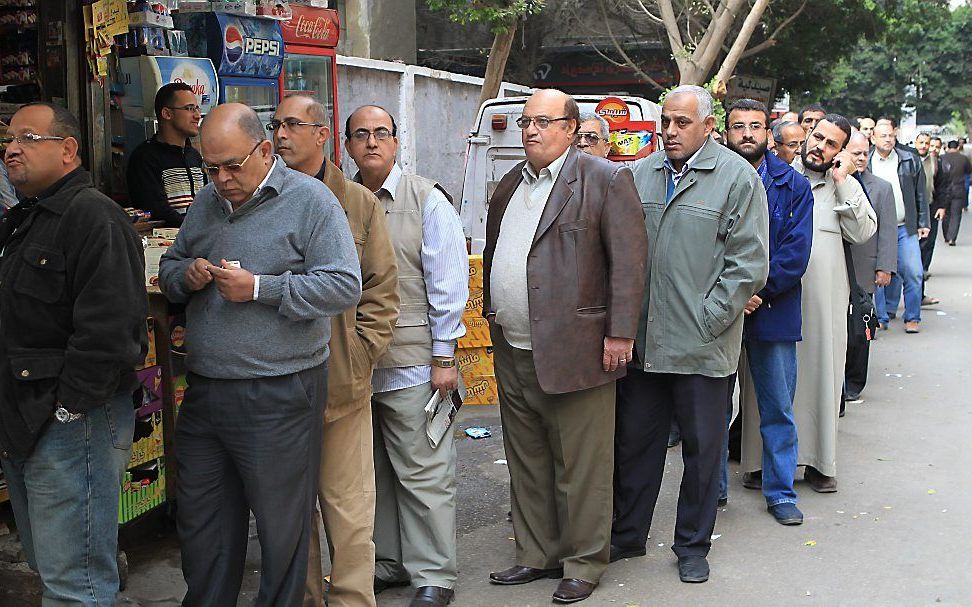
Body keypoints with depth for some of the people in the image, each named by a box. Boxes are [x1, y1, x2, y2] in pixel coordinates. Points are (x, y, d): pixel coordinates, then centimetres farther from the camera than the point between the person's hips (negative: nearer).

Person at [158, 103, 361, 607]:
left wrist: (258, 288, -19)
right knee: (200, 520, 16)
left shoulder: (309, 200, -8)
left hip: (277, 396, -6)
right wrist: (185, 276, -2)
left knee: (281, 523, 6)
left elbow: (344, 286, -16)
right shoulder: (206, 202, 12)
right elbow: (169, 267, 22)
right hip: (203, 391, 6)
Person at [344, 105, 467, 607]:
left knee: (423, 474, 1)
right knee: (373, 471, 14)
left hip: (412, 363, -4)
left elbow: (448, 282, -5)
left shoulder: (427, 200, -2)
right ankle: (388, 563, 29)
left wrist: (444, 358, -8)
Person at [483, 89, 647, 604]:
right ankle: (537, 555, 29)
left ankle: (584, 564, 16)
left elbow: (629, 259, -10)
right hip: (513, 354, 7)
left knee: (581, 468, 2)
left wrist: (620, 334, -14)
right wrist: (492, 311, 18)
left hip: (574, 352, -7)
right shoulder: (509, 185, 16)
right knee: (527, 465, 16)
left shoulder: (606, 180, -6)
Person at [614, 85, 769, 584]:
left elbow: (749, 262, -8)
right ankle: (627, 536, 30)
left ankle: (692, 547, 25)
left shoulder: (737, 177, -4)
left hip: (703, 345, -4)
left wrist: (708, 321, -11)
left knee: (702, 447, 8)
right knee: (634, 440, 13)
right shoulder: (642, 174, 9)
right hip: (642, 341, 4)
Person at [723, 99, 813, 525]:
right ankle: (713, 488, 23)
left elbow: (796, 252, -5)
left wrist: (757, 291, -16)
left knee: (778, 409, 7)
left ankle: (780, 491, 19)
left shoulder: (793, 186, 3)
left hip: (773, 311, 0)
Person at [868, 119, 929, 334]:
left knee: (912, 273, -4)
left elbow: (920, 194, 9)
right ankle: (882, 316, 13)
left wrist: (922, 223, 6)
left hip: (905, 228, 1)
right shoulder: (864, 163, 1)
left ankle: (912, 318, 9)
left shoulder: (910, 160, 5)